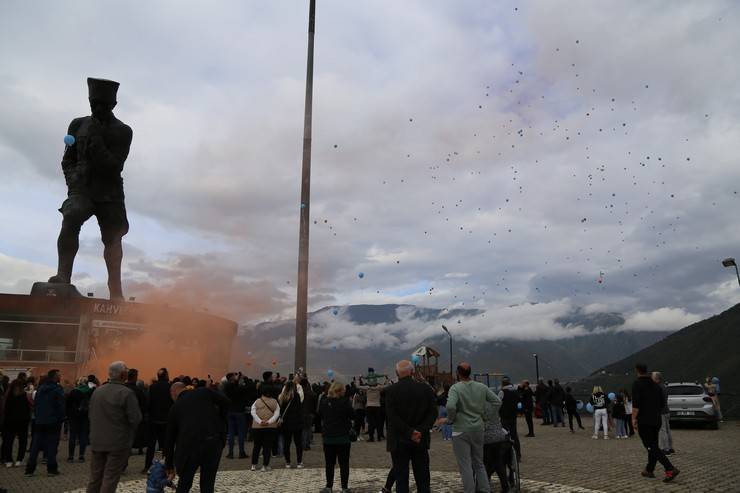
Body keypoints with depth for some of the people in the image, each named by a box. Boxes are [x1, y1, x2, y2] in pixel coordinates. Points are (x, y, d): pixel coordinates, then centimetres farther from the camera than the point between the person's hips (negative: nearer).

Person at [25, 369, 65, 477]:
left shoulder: (40, 388, 9)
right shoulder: (57, 389, -11)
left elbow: (35, 404, 12)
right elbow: (61, 406, -13)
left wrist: (37, 416, 16)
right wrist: (61, 419, -3)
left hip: (39, 422, 5)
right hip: (53, 422, -5)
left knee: (35, 446, 9)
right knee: (52, 445, 0)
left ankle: (29, 469, 10)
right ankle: (51, 469, 2)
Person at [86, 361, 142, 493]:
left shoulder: (97, 391, 4)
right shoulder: (126, 393, -17)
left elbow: (91, 414, 11)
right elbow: (136, 419, -18)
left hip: (97, 441, 6)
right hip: (118, 442, -6)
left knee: (95, 477, 16)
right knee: (110, 479, 0)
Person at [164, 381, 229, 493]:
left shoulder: (175, 408, 20)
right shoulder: (203, 391, 18)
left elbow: (169, 438, 25)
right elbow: (225, 401, 5)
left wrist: (169, 466, 34)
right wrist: (220, 422, 19)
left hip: (191, 444, -1)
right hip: (215, 440, 1)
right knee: (208, 484, 16)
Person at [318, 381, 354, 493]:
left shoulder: (324, 402, -1)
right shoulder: (345, 402, -13)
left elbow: (320, 415, 13)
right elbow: (351, 415, -4)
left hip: (328, 437, 3)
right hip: (343, 437, -3)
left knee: (329, 463, 12)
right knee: (344, 463, 5)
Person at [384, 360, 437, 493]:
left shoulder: (390, 390, -7)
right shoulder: (425, 388, 0)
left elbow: (392, 416, -15)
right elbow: (433, 413, -5)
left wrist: (410, 432, -13)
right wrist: (421, 431, -11)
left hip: (399, 442, -2)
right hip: (421, 441, 2)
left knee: (401, 479, 5)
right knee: (423, 480, 11)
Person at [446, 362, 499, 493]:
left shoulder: (456, 388, -13)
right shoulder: (481, 387, 2)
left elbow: (451, 406, -28)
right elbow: (497, 401, 6)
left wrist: (450, 419, -9)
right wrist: (485, 414, 15)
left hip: (461, 430, -5)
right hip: (478, 429, 5)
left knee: (465, 466, 4)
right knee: (479, 464, 19)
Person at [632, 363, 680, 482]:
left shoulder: (637, 384, -11)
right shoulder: (655, 384, 11)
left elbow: (636, 404, -19)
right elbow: (662, 402, 14)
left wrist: (634, 418, -14)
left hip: (644, 421, -8)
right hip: (656, 420, 8)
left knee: (651, 447, -7)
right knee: (653, 445, 16)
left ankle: (670, 469, -19)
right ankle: (649, 470, 24)